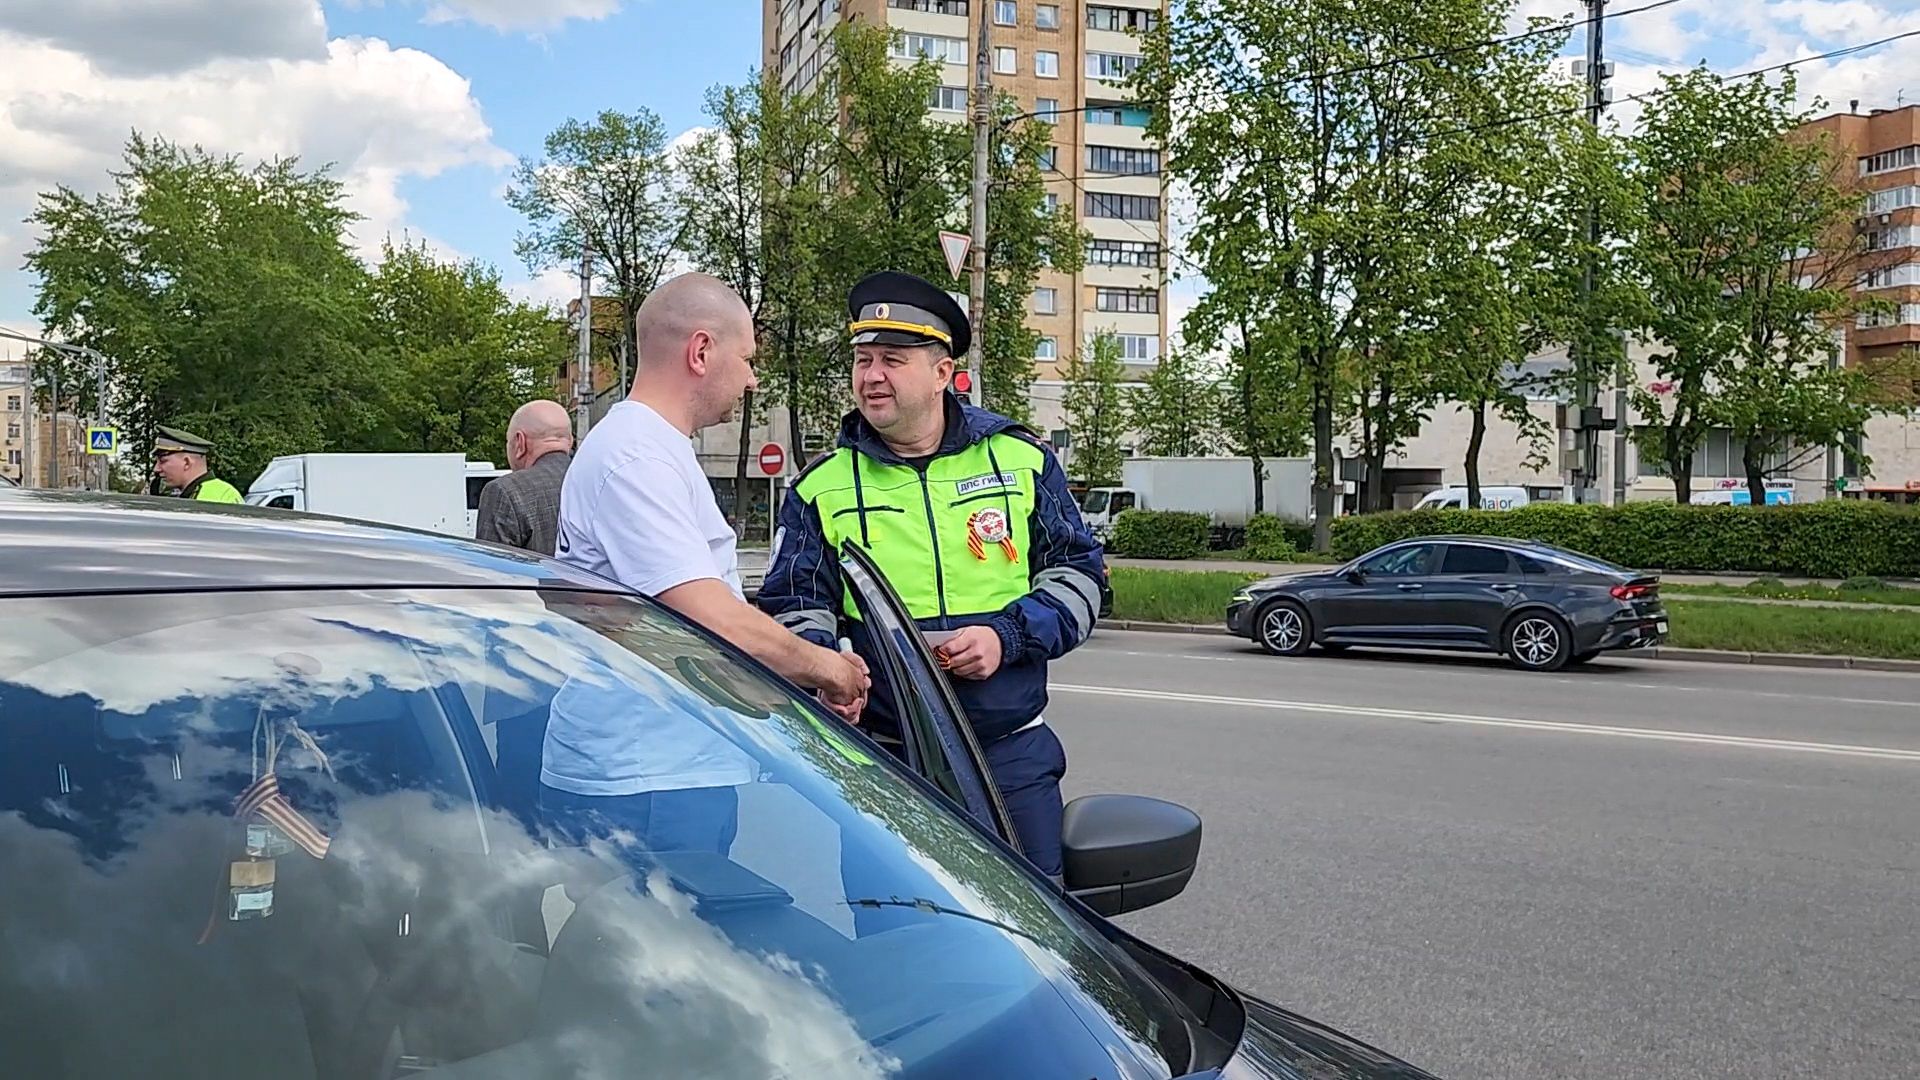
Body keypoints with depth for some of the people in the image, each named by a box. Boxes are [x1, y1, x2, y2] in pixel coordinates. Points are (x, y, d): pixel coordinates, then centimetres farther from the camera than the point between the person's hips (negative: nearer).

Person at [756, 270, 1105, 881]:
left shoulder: (1019, 459, 4)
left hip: (1014, 755, 1)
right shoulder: (823, 486, 4)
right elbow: (793, 608, 5)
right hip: (885, 761, 0)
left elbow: (1079, 571, 7)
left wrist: (1008, 636, -9)